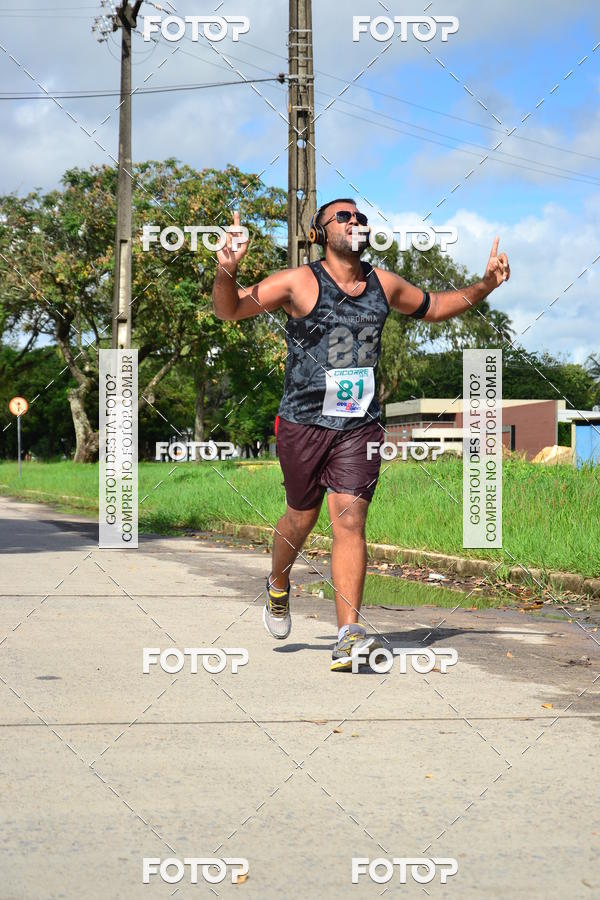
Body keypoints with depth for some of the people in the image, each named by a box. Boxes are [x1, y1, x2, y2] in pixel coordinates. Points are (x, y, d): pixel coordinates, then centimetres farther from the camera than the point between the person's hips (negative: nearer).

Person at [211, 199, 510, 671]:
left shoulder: (383, 283, 8)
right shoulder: (298, 282, -6)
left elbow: (433, 307, 26)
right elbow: (230, 309, -8)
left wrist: (485, 285, 14)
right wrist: (227, 273, -29)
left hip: (361, 424, 2)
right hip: (304, 420, -2)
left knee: (350, 522, -10)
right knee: (302, 517, 11)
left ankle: (349, 636, -13)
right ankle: (278, 587, 43)